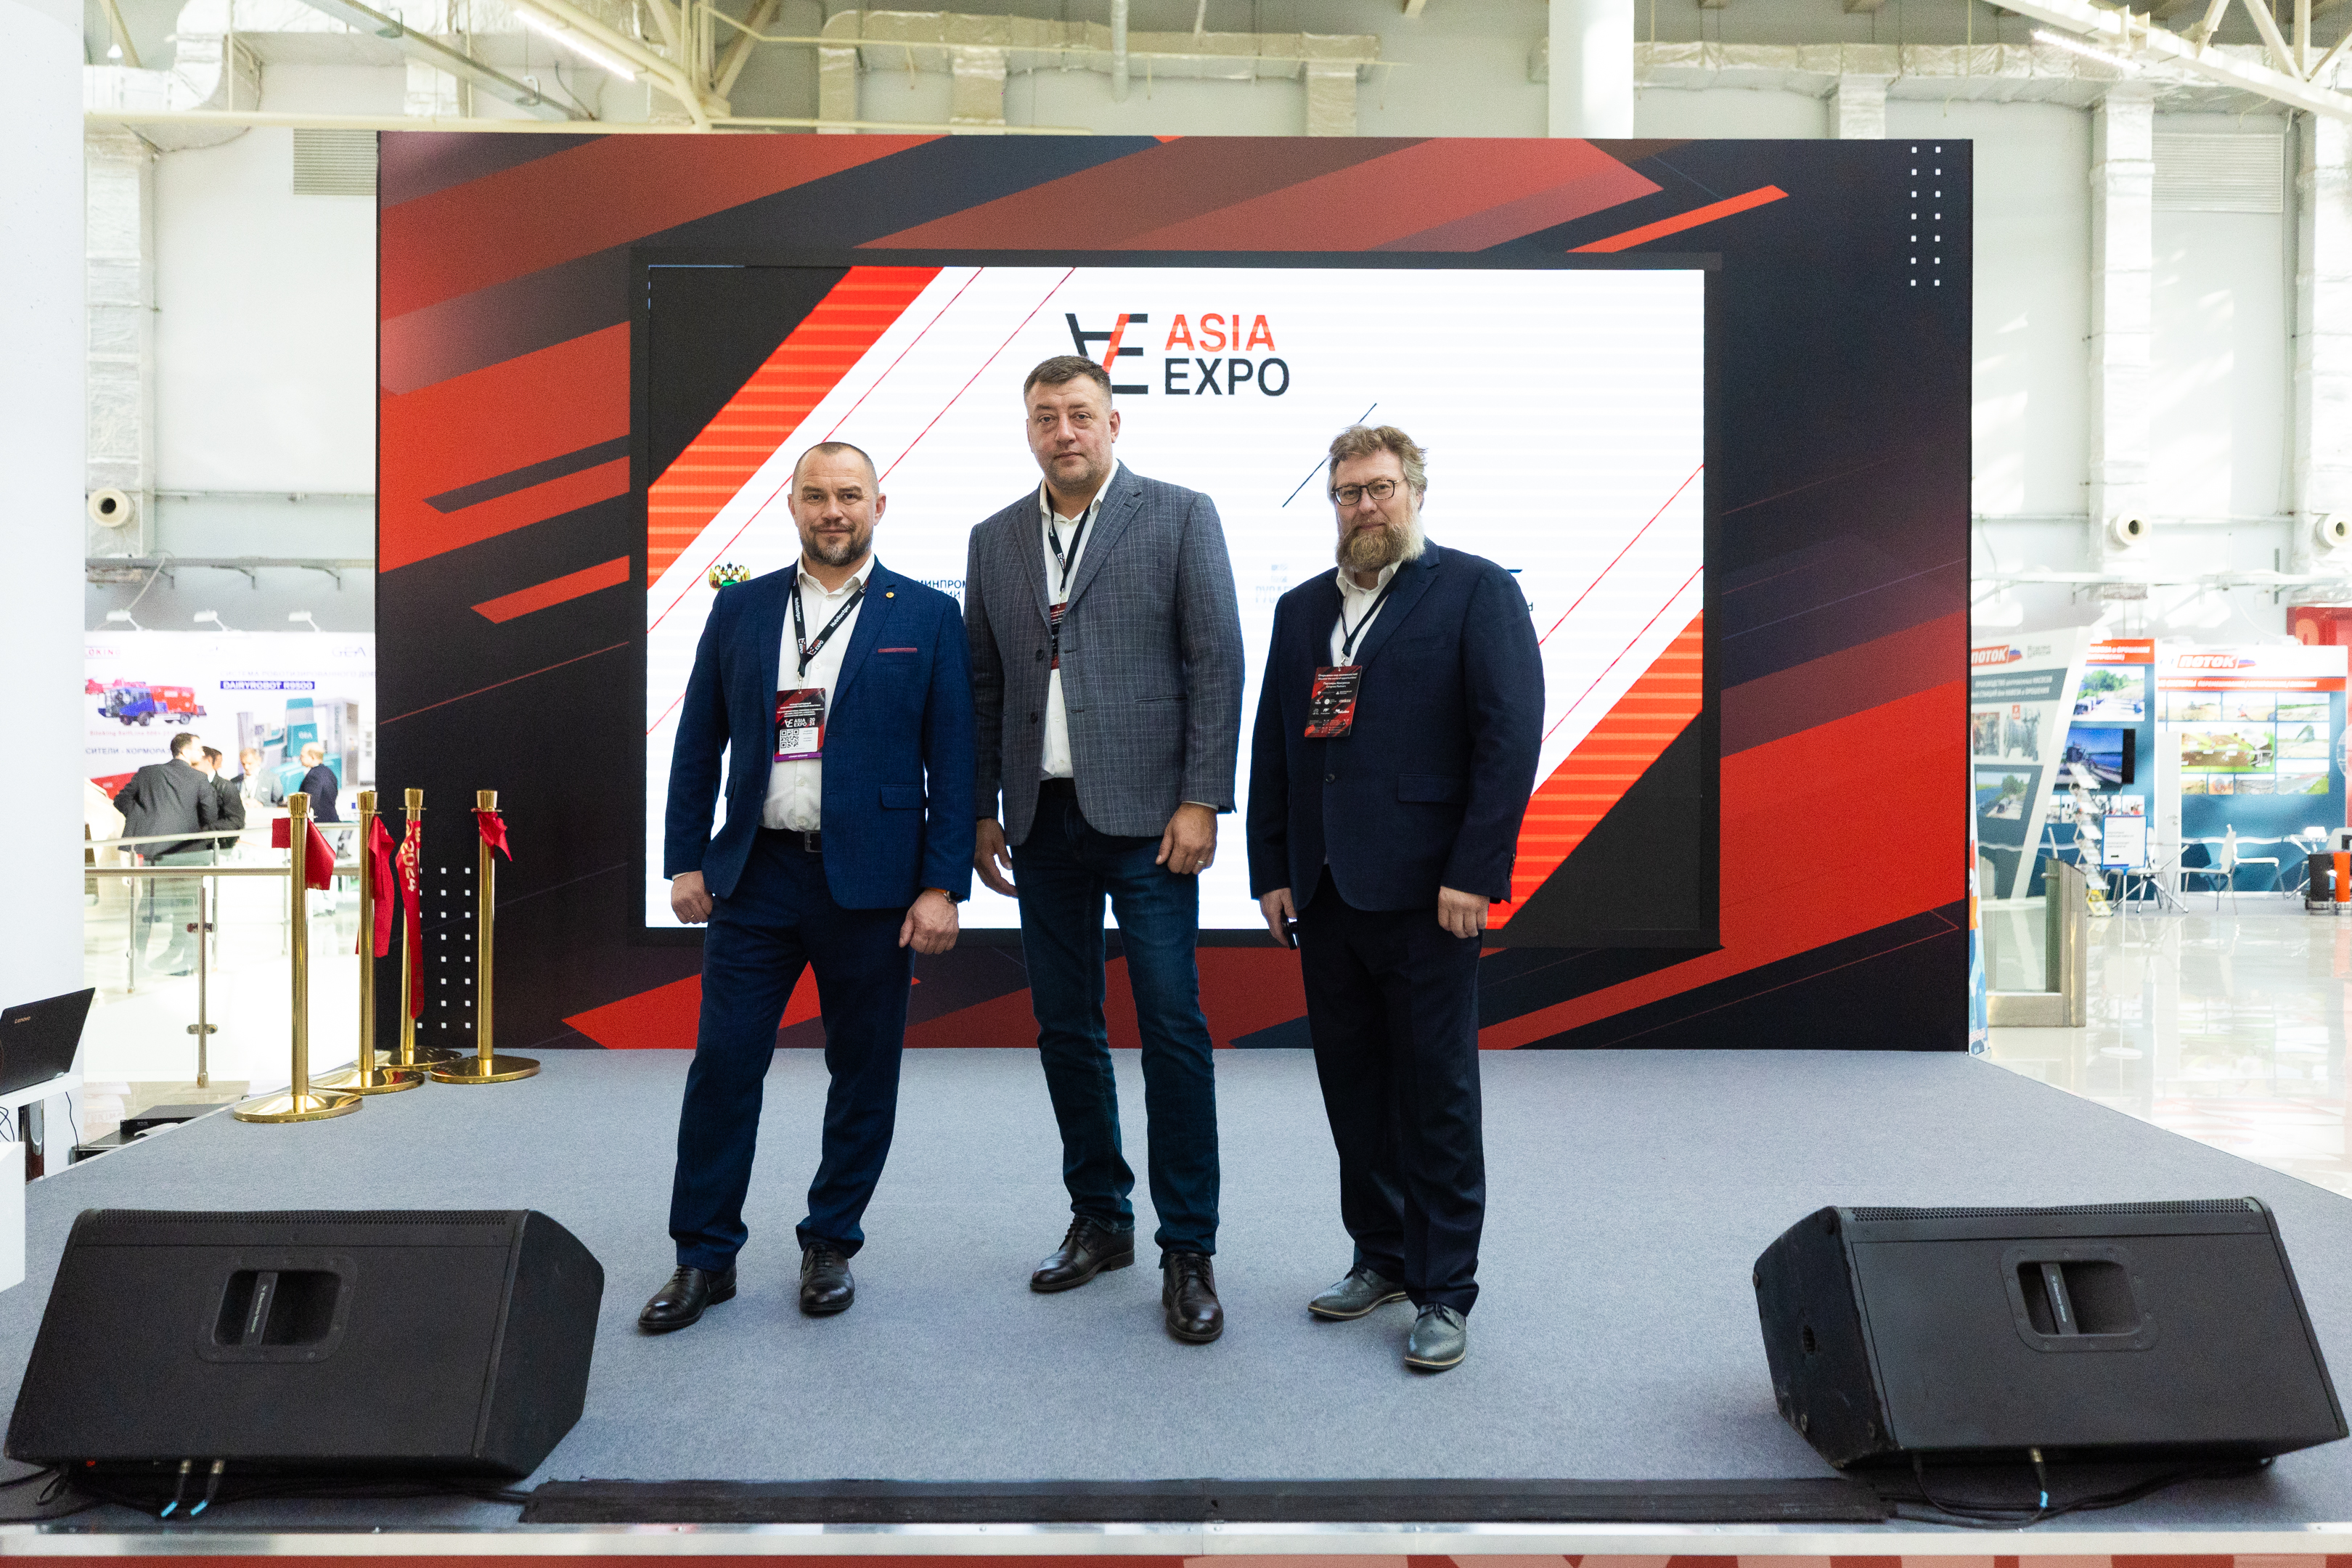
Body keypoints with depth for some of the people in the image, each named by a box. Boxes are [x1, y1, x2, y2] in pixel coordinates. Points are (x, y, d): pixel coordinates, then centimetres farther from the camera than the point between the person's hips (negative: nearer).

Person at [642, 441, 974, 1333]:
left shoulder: (926, 616, 1)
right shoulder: (740, 610, 9)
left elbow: (952, 760, -2)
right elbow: (698, 743, 11)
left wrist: (943, 886, -8)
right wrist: (684, 861, 4)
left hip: (871, 883, -1)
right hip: (756, 875, 2)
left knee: (864, 1075, 8)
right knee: (722, 1066, 2)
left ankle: (831, 1246, 25)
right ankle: (705, 1258, 16)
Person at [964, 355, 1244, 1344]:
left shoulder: (1180, 517, 0)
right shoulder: (995, 539, 12)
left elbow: (1218, 664, -5)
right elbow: (982, 684, 14)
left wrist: (1200, 802, -11)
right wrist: (982, 813, 9)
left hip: (1144, 816, -4)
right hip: (1043, 820, 5)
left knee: (1173, 1030, -3)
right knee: (1065, 1028, 11)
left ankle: (1187, 1251, 7)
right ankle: (1099, 1220, 26)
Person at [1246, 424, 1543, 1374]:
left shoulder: (1475, 590, -1)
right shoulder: (1302, 608, 16)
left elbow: (1511, 735, -9)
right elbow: (1271, 746, 15)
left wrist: (1474, 874, -15)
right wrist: (1270, 872, 8)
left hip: (1424, 892, -5)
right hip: (1323, 893, 6)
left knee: (1436, 1095, 2)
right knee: (1353, 1087, 13)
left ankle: (1443, 1290, 14)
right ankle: (1382, 1256, 28)